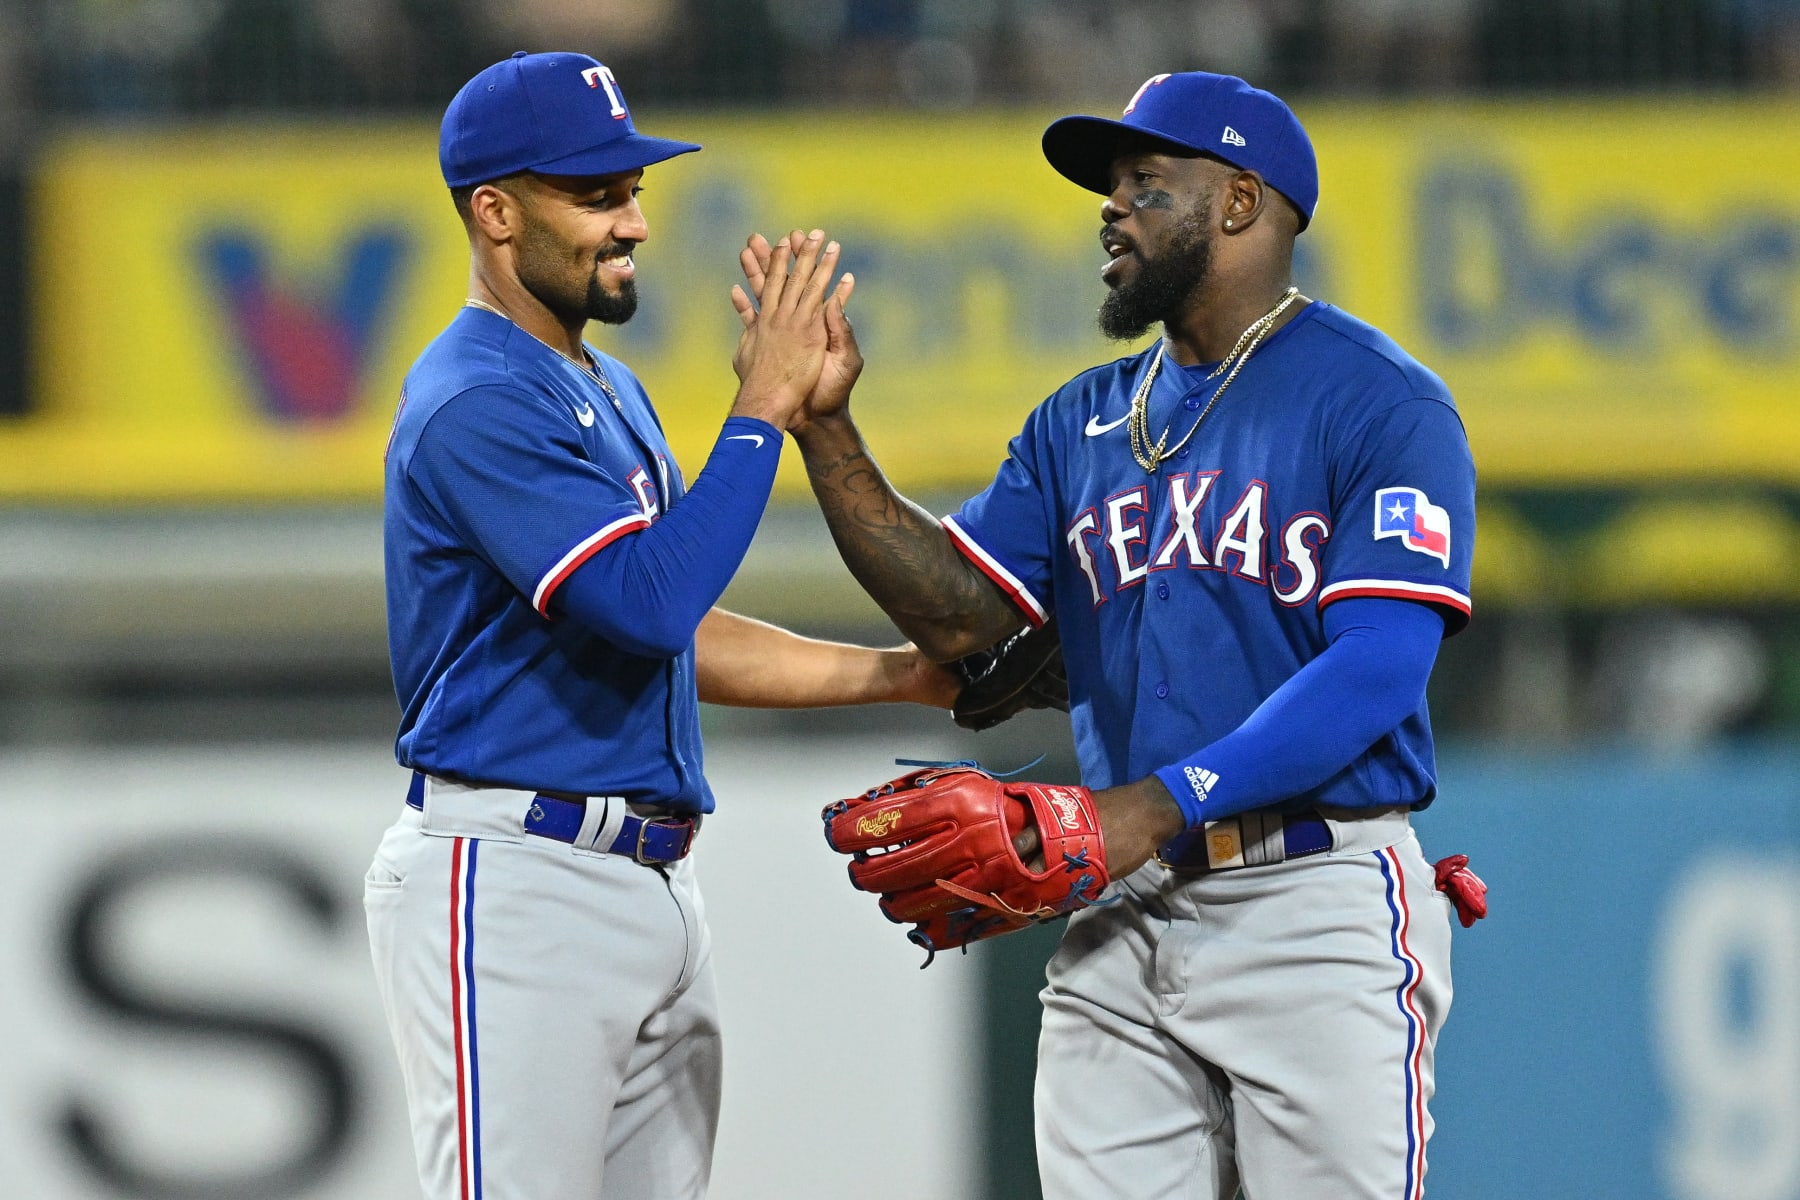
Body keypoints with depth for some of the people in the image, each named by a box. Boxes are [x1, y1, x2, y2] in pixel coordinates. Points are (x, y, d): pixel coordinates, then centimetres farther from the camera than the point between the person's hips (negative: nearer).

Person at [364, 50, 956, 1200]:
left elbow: (677, 633, 25)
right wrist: (763, 407, -18)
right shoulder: (479, 404, -14)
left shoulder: (609, 392, 19)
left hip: (654, 882, 10)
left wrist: (905, 674, 20)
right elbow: (649, 603, -24)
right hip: (512, 887, -10)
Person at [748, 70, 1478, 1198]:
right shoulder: (1081, 424, 19)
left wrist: (1153, 810, -22)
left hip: (1319, 913, -6)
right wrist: (823, 427, -1)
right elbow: (954, 612, 10)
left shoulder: (1381, 404, -4)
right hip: (1123, 917, 6)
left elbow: (1374, 672, -15)